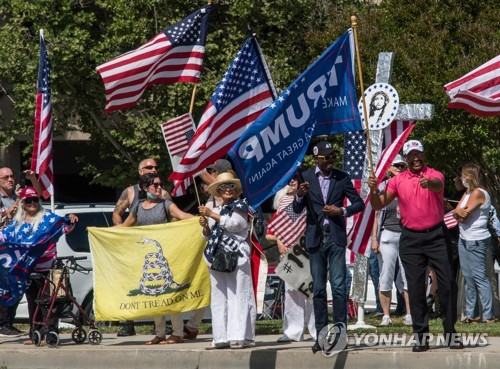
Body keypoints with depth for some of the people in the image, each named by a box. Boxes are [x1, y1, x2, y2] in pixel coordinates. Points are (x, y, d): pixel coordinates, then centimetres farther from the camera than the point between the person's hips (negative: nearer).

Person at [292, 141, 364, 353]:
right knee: (318, 289, 4)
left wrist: (342, 211, -9)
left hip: (336, 238, -1)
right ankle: (321, 336, 7)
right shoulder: (306, 177, 3)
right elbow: (297, 210, 0)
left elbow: (359, 203, 9)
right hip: (315, 238, 1)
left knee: (338, 287, -9)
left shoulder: (342, 178, 4)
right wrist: (300, 195, -21)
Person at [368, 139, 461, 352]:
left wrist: (429, 183, -50)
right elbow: (378, 205, 2)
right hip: (410, 239, 2)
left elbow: (438, 185, -26)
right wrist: (373, 190, -19)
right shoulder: (398, 181, 6)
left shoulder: (434, 175, -2)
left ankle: (450, 332, 8)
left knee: (447, 284, -2)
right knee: (415, 288, 0)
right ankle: (421, 336, 3)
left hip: (436, 236, -2)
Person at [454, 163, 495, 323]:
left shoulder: (478, 193, -14)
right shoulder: (468, 193, 16)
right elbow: (457, 212, 6)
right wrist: (460, 212, -14)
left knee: (479, 277, -10)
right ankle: (470, 314, 15)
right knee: (468, 277, 10)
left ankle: (488, 315, -11)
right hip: (464, 240, 10)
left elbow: (464, 217, -18)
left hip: (477, 242, -10)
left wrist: (459, 213, 1)